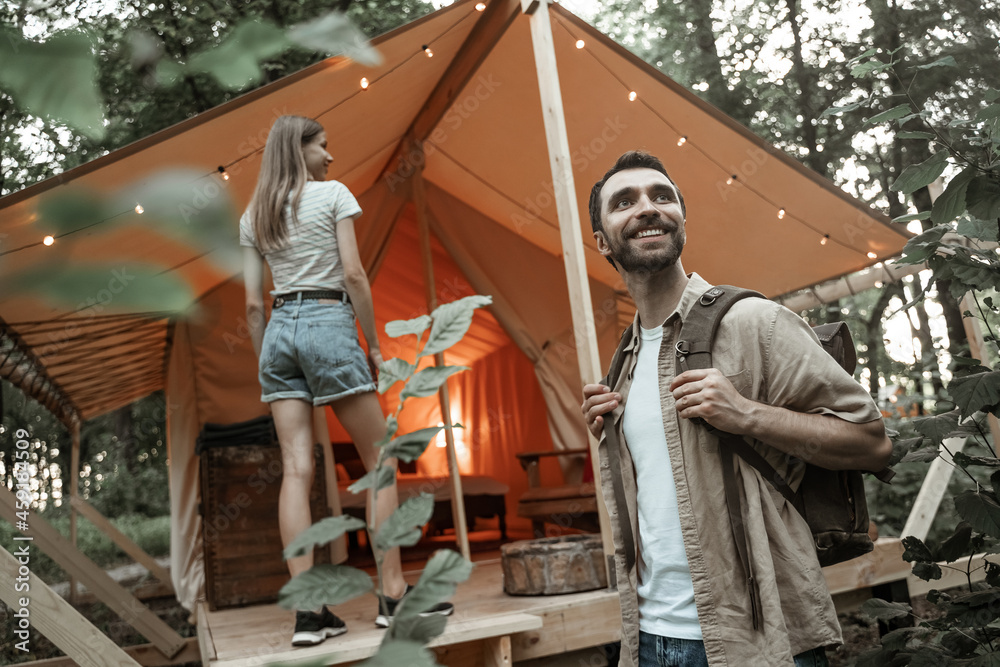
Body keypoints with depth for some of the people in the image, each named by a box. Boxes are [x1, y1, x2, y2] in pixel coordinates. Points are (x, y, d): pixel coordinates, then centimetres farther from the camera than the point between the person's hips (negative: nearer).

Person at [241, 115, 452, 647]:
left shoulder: (252, 217, 14)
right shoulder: (333, 194, 0)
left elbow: (253, 303, 10)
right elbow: (354, 274, -8)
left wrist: (264, 363, 16)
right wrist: (374, 343, -2)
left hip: (280, 330, 6)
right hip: (328, 324, -5)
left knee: (297, 469, 0)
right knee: (379, 460, 4)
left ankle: (308, 611, 0)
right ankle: (393, 594, 7)